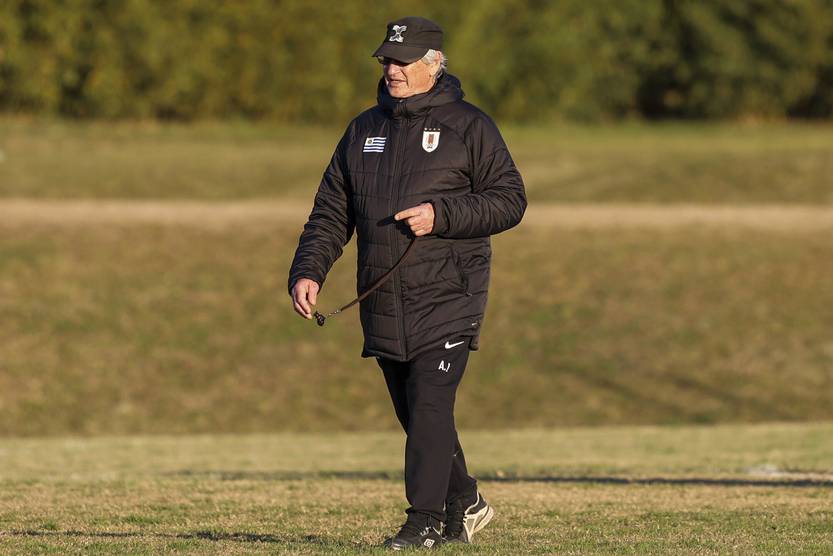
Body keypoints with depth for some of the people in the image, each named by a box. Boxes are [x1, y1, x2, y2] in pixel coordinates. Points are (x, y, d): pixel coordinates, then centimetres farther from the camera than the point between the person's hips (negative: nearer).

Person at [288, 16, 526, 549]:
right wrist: (308, 272, -1)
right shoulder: (364, 130, 15)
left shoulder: (468, 126, 0)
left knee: (430, 406, -14)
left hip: (447, 301, -5)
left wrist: (441, 215, -16)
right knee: (414, 413, 10)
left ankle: (424, 520, -11)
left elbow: (510, 200, -4)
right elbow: (331, 214, 15)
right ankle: (464, 503, 27)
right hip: (384, 309, 5)